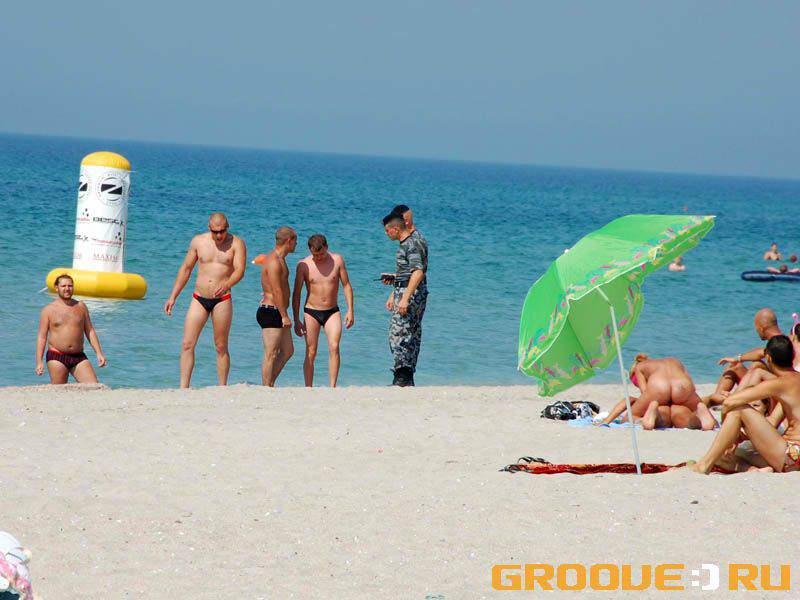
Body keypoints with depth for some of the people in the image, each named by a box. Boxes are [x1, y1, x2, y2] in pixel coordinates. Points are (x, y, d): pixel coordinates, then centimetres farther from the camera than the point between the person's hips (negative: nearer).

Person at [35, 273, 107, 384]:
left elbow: (90, 332, 15)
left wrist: (99, 353, 6)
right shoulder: (48, 310, 2)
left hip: (79, 358, 3)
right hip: (56, 358, -3)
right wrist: (39, 362, -9)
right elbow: (41, 337, 0)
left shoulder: (81, 307, 12)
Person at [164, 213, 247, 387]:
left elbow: (239, 271, -15)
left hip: (222, 300, -3)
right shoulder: (198, 241, 6)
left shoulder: (236, 243, -2)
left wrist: (227, 284, -36)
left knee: (221, 348, 2)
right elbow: (186, 269, 13)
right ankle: (183, 389, -4)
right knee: (187, 345, -5)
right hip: (199, 299, 3)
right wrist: (173, 297, 11)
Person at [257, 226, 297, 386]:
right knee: (271, 354, -6)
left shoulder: (278, 259, 16)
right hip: (271, 313, -11)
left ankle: (269, 384, 16)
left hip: (277, 313, 11)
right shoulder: (274, 262, -17)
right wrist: (285, 316, -20)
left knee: (288, 350, 14)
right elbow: (277, 292, -21)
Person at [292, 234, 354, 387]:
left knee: (334, 347, -16)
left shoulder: (337, 260, -3)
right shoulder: (303, 265, -6)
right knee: (311, 353, -1)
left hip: (332, 312, 1)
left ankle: (332, 387, -14)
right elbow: (296, 294, -1)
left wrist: (350, 310, -2)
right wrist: (296, 320, -3)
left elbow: (346, 285, 5)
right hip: (311, 312, -1)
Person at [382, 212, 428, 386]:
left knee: (398, 333, -14)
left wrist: (405, 298, -31)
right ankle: (408, 379, 14)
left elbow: (418, 272, -27)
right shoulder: (405, 244, 18)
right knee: (413, 336, 11)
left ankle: (402, 377, -18)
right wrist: (393, 295, 30)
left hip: (411, 293, -11)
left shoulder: (412, 244, -15)